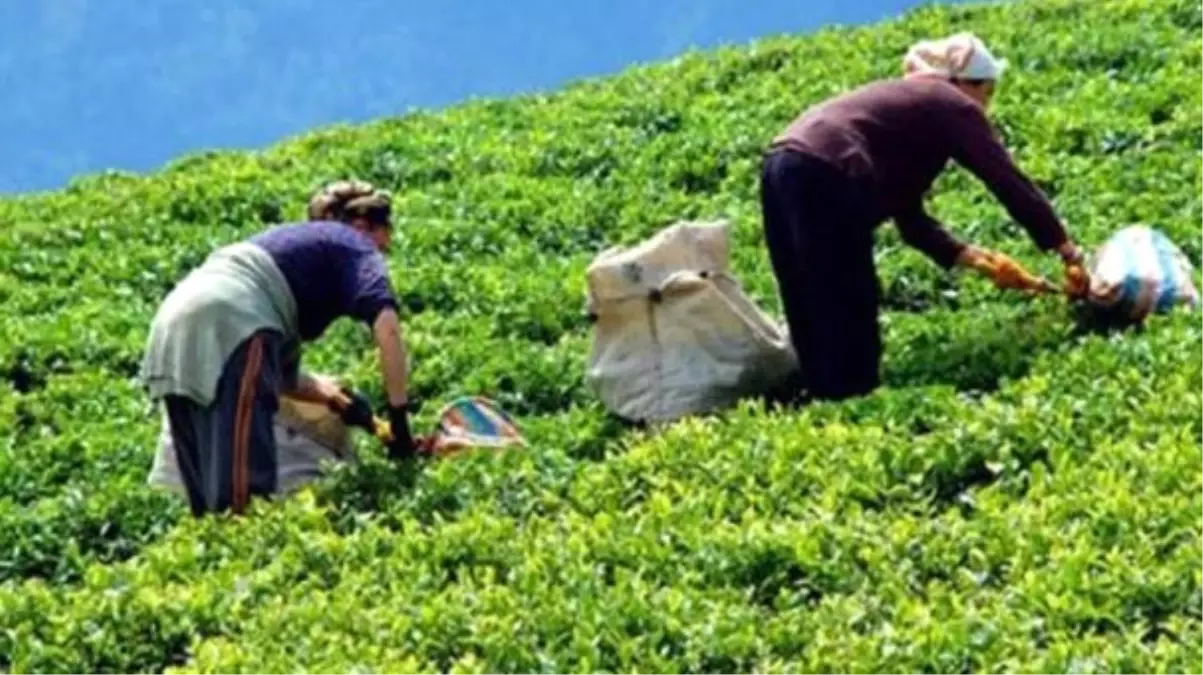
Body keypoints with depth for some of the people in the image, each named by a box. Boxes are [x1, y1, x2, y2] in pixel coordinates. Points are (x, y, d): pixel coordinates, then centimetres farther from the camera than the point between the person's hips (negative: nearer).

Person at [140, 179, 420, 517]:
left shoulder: (294, 244, 37)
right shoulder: (353, 245, 16)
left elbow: (281, 374, 36)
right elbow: (386, 326, -3)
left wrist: (333, 395, 25)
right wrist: (399, 416, 0)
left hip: (172, 328, 8)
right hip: (229, 323, -8)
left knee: (212, 498, 9)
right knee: (244, 493, -12)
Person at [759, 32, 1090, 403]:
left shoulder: (904, 102, 33)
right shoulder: (951, 107, 9)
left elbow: (911, 219, 29)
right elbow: (1011, 184, 6)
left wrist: (974, 258, 23)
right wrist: (1070, 253, 12)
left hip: (784, 170, 9)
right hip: (824, 180, -9)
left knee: (816, 318, 14)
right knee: (848, 320, -3)